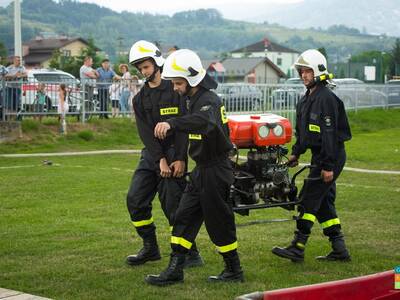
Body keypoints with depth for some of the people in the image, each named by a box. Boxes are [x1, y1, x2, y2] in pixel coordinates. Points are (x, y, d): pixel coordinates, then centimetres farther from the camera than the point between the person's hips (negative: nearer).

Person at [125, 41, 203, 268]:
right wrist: (160, 160, -13)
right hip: (151, 156, 6)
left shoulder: (175, 91, -4)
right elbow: (146, 133, 0)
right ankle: (150, 249, 16)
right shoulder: (140, 99, 11)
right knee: (135, 200, 2)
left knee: (173, 206, -9)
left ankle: (191, 255, 0)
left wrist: (180, 159, -17)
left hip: (174, 154, -6)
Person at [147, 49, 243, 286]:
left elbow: (203, 121, -43)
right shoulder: (196, 99, 12)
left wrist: (171, 124, -57)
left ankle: (234, 270, 14)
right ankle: (175, 270, 10)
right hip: (202, 170, 10)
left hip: (215, 171, -10)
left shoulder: (209, 100, -20)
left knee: (219, 222, 0)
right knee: (184, 218, 8)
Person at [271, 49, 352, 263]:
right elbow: (302, 131, 24)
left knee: (309, 199, -8)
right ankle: (339, 250, 16)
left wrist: (328, 165, -23)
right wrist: (296, 153, 18)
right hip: (319, 157, 10)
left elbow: (330, 134, -21)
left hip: (331, 157, -10)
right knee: (324, 202, 11)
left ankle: (297, 248, -4)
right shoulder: (307, 99, 14)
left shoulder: (327, 98, -17)